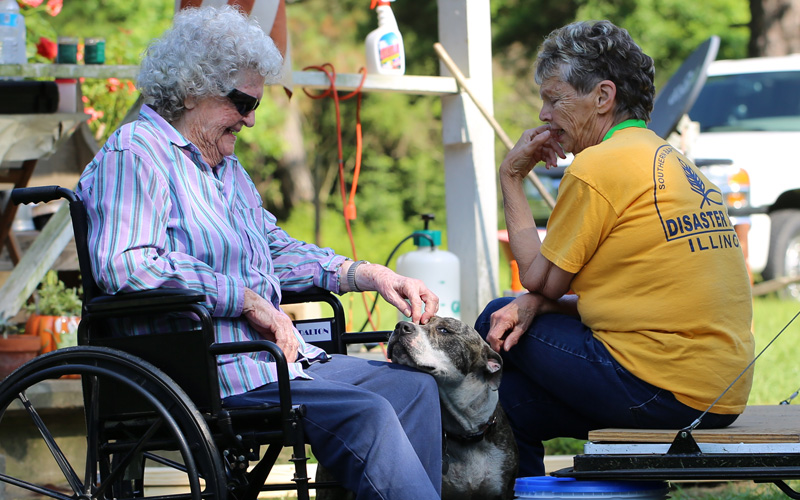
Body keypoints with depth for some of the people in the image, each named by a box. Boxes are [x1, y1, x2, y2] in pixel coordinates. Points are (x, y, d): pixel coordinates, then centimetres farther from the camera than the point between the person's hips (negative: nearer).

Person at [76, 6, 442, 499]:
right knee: (366, 414, -26)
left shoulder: (226, 168, 25)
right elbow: (124, 264, -23)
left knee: (414, 386, 1)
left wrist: (370, 274, 16)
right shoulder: (135, 154, -8)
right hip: (206, 372, -11)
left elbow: (277, 251, 32)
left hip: (275, 356, 11)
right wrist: (247, 299, -19)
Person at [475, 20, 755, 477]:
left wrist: (510, 178, 9)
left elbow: (540, 279, -1)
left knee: (494, 330, 6)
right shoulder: (676, 163, 17)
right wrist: (532, 305, 5)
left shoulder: (598, 166, -11)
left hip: (666, 394, -9)